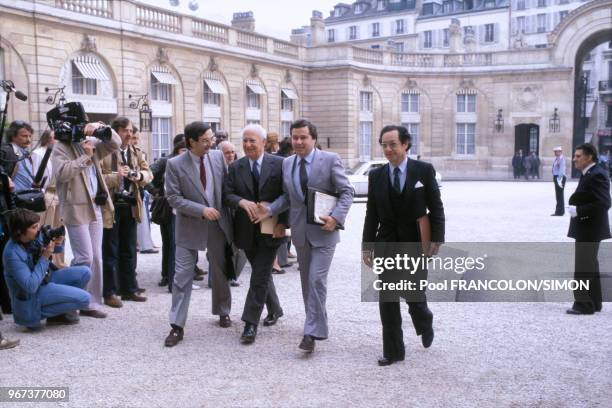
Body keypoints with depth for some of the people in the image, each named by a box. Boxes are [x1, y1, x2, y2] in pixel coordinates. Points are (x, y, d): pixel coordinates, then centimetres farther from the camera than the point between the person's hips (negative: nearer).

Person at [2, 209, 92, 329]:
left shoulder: (35, 235, -10)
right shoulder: (12, 254, -29)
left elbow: (56, 249, 10)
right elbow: (31, 286, -32)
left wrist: (57, 244, -15)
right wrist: (45, 258, -30)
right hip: (32, 295, -8)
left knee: (84, 272, -3)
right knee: (84, 298, -18)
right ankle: (39, 312, -1)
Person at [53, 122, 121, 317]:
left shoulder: (91, 144, 14)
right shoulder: (61, 148, -5)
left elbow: (115, 143, 10)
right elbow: (62, 172, -20)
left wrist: (100, 127, -3)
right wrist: (85, 157, -18)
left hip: (95, 208, 7)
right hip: (76, 210, -7)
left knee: (96, 258, 8)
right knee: (84, 257, -9)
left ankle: (92, 303, 15)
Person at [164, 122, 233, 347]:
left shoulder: (218, 156, -2)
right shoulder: (175, 164, -11)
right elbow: (174, 198, -13)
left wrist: (230, 212, 2)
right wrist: (202, 210, -21)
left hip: (218, 224, 3)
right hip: (190, 227, -3)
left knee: (221, 272, 17)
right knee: (182, 276, -2)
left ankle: (223, 312, 38)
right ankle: (177, 326, 6)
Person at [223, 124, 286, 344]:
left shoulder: (279, 164, -6)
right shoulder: (235, 167, 3)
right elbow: (226, 195, -4)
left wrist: (282, 223, -13)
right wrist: (241, 201, -25)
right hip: (247, 231, 4)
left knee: (260, 277, -6)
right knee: (262, 274, 18)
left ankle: (250, 323, 1)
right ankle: (274, 309, 39)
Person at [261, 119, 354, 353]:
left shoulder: (330, 160, -8)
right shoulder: (287, 163, 7)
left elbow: (347, 192, -8)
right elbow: (287, 196, 13)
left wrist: (336, 217, -21)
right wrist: (271, 210, -4)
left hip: (323, 230, -5)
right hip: (300, 231, 6)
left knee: (316, 279, -12)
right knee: (307, 281, 15)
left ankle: (313, 332, -3)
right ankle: (316, 325, 31)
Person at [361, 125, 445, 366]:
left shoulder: (424, 171, -3)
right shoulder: (376, 176, 4)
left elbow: (436, 208, -1)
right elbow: (371, 214, 6)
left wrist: (436, 238, -9)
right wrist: (367, 245, 3)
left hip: (415, 245, -2)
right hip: (386, 246, 2)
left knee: (415, 297, 5)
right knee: (387, 301, 2)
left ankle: (425, 324, 40)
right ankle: (393, 351, 14)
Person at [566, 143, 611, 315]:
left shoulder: (597, 175, -18)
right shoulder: (589, 174, 13)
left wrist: (578, 210, -23)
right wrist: (575, 206, 4)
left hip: (590, 230, -11)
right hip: (586, 229, 11)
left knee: (583, 268, -5)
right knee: (589, 266, 19)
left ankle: (584, 304, 3)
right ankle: (594, 302, 30)